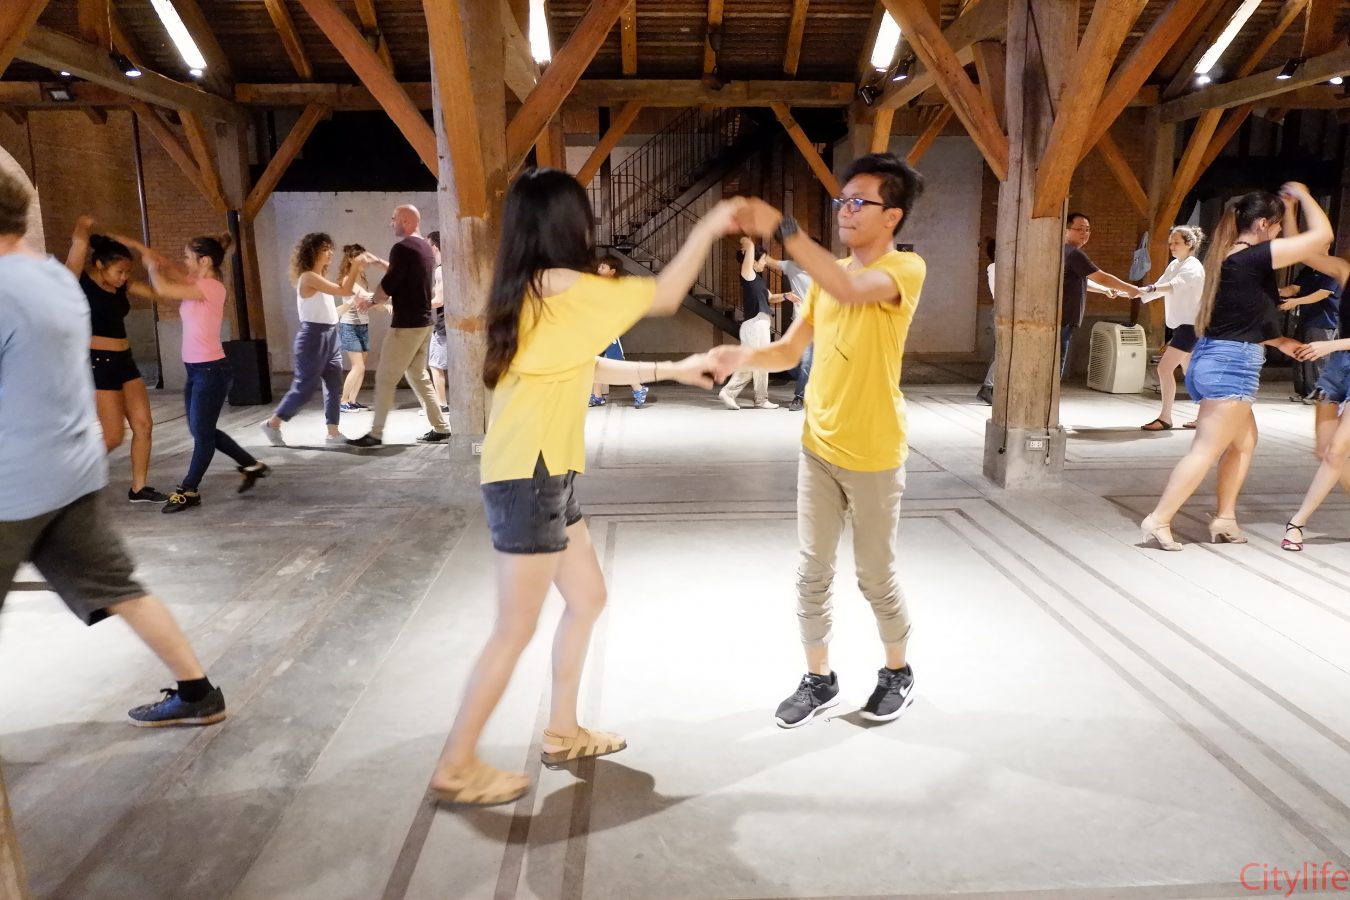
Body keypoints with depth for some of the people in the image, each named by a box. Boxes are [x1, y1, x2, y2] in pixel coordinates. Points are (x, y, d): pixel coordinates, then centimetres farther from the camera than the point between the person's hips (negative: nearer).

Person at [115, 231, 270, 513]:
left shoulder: (211, 287, -17)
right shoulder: (197, 283, 10)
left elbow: (162, 289, -21)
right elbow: (168, 267, 16)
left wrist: (150, 265, -3)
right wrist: (134, 245, 8)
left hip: (211, 370, -10)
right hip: (196, 369, 10)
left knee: (202, 433, 2)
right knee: (202, 431, 16)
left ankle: (188, 491, 13)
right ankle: (251, 465, 28)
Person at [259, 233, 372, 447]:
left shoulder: (322, 278, 15)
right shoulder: (308, 278, -14)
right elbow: (344, 290, -22)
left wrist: (350, 304, 11)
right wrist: (356, 266, -13)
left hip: (330, 337, 9)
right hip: (314, 337, -9)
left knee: (334, 387, 5)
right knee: (304, 388, -3)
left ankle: (333, 432, 10)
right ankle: (272, 424, 12)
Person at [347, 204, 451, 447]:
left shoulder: (402, 248, -16)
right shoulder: (426, 247, 13)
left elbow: (388, 286, -16)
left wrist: (371, 301, 2)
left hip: (406, 324, -9)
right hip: (423, 321, 9)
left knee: (385, 378, -1)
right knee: (418, 375, 16)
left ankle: (375, 434, 5)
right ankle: (441, 428, 14)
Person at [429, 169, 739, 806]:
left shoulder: (534, 294, 13)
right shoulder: (564, 288, -14)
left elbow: (588, 368, 19)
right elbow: (665, 296, -8)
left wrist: (671, 370, 22)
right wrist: (708, 228, 2)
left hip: (540, 475, 10)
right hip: (529, 478, -10)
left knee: (587, 598, 18)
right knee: (516, 629, 0)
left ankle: (562, 732, 30)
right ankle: (455, 767, 13)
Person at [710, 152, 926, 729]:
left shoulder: (906, 269, -13)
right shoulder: (828, 275, 9)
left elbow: (848, 289, -34)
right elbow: (789, 351, 7)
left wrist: (781, 227, -35)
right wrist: (744, 357, -13)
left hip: (874, 455, -6)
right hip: (817, 448, 6)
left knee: (876, 577, 9)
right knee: (812, 573, 11)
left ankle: (898, 673, 33)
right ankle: (819, 679, 27)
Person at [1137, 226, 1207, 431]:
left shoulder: (1193, 267, -15)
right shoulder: (1174, 265, 12)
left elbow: (1174, 285, -33)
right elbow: (1160, 287, 9)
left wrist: (1147, 288, -49)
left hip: (1190, 326, -9)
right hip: (1181, 325, 9)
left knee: (1164, 368, -13)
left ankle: (1165, 418, -7)